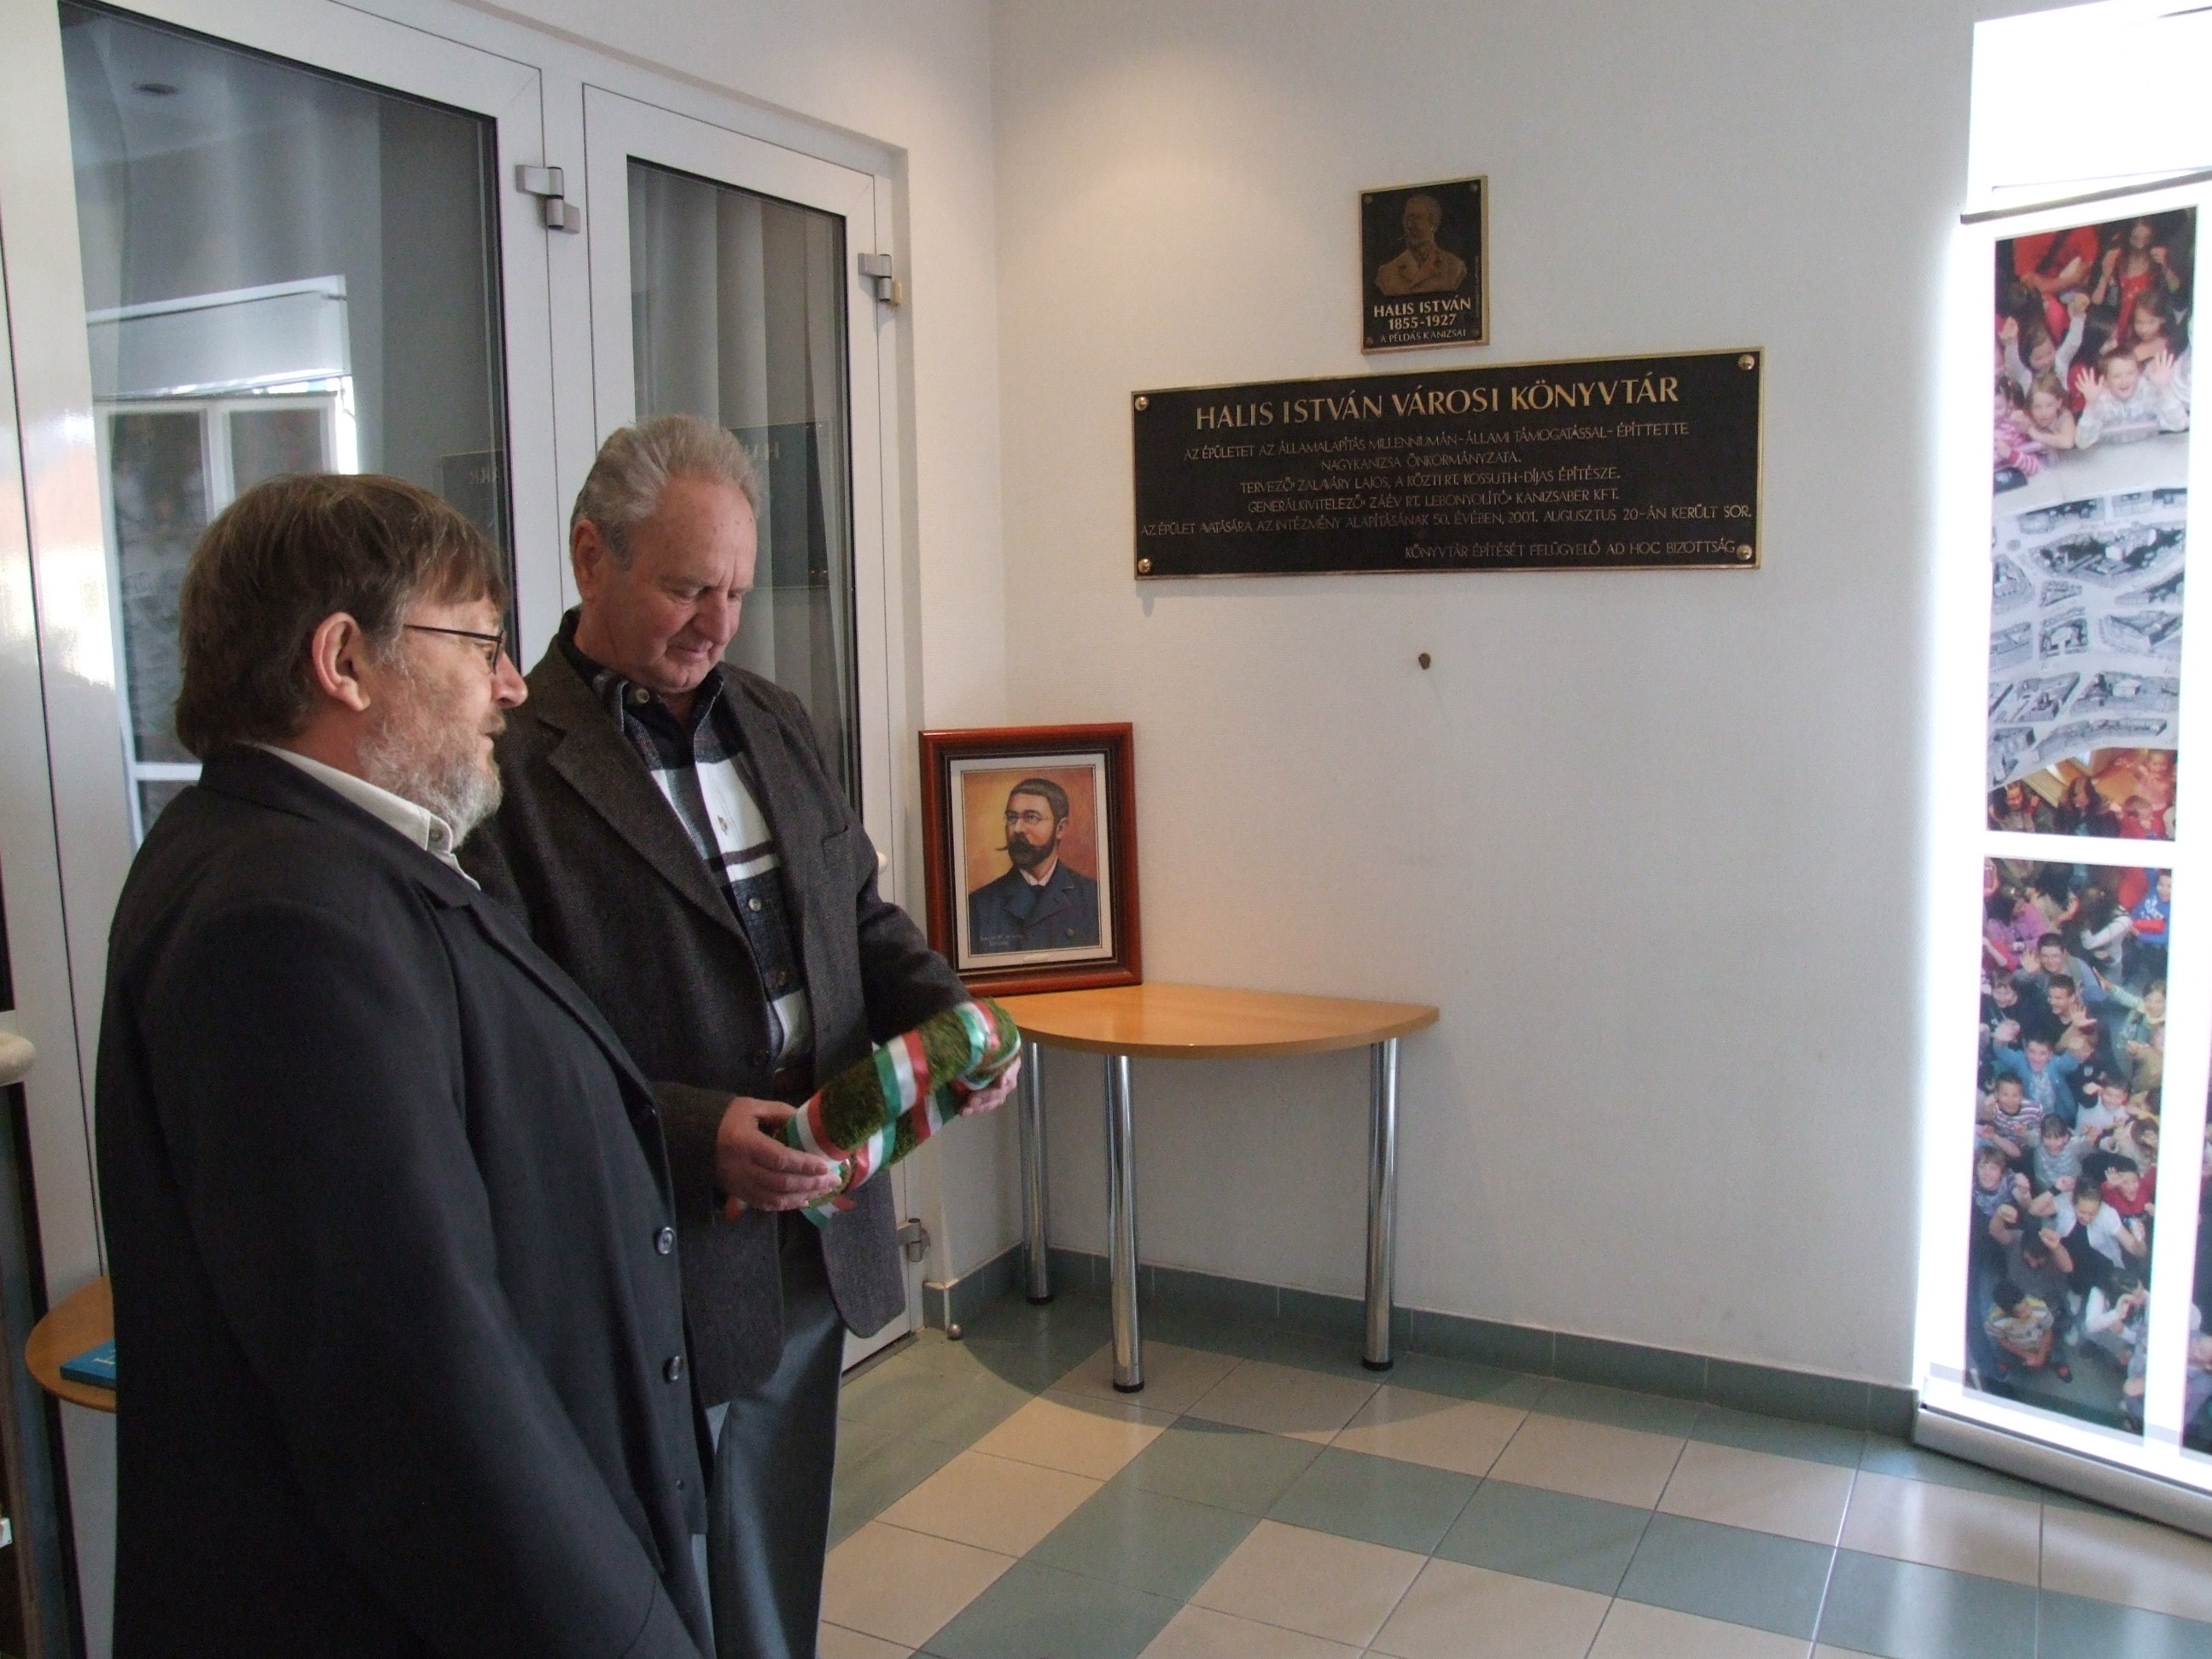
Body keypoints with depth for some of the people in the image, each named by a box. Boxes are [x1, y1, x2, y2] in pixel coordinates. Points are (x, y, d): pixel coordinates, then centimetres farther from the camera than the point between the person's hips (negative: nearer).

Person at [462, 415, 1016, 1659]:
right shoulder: (511, 763, -15)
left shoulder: (778, 724, 10)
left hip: (815, 1243, 7)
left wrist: (945, 1013, -4)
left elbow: (863, 914, 15)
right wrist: (690, 1134, -28)